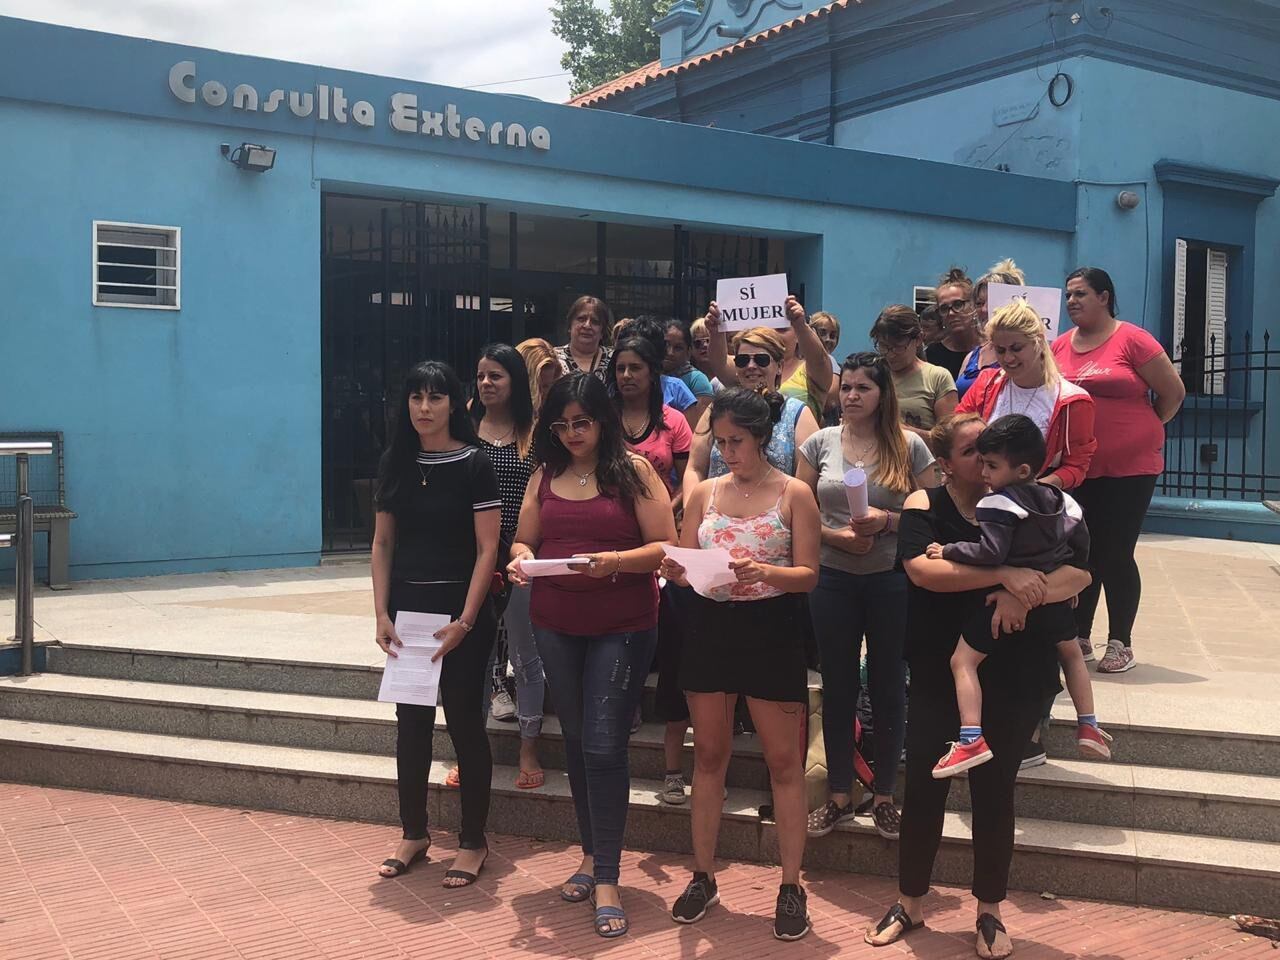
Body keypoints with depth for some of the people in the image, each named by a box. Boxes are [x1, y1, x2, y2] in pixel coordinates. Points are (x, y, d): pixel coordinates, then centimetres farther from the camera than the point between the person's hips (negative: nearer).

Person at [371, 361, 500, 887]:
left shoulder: (474, 465, -7)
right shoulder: (395, 463, 5)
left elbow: (487, 549, -10)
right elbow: (383, 543, 7)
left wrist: (465, 621, -16)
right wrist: (382, 614, -2)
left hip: (460, 608, -4)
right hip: (408, 606, 4)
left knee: (464, 721, 3)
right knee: (410, 721, 10)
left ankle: (473, 841, 15)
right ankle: (414, 833, 25)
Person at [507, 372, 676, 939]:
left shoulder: (634, 471, -5)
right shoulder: (545, 475, 8)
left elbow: (665, 547, -9)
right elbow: (525, 541, 11)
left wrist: (615, 561, -25)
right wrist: (521, 561, -11)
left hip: (622, 628, -5)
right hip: (555, 626, 5)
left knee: (603, 746, -9)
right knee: (576, 741, 14)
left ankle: (606, 879, 0)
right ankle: (592, 854, 29)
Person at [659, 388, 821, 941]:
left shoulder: (793, 494, -3)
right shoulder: (704, 493, 7)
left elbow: (808, 575, -7)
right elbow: (685, 567, 7)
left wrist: (765, 573, -26)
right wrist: (675, 571, -16)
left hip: (770, 631, -3)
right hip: (712, 628, 4)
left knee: (783, 760, 2)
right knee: (709, 754, 11)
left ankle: (791, 886, 13)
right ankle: (703, 877, 23)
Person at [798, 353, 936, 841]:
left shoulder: (909, 446, -3)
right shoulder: (820, 443, 2)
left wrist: (887, 520, -17)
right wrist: (836, 536, -12)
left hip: (892, 580, -1)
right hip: (833, 578, 1)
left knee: (888, 687, 9)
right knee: (838, 687, 9)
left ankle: (884, 796, 24)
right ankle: (840, 796, 23)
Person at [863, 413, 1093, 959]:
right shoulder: (924, 506, -5)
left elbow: (1079, 573, -12)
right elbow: (923, 569, -24)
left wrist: (1024, 594, -29)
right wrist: (1003, 574, -32)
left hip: (1013, 678, 1)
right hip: (939, 674, 0)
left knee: (994, 791, 9)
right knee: (923, 787, 6)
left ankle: (990, 913, 28)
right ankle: (910, 903, 27)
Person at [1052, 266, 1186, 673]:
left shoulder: (1133, 340, -8)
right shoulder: (1059, 346, 6)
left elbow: (1173, 392, -3)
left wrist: (1143, 431, 8)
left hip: (1130, 467, -4)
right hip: (1075, 468, 5)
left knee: (1116, 554, 0)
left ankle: (1121, 643, 13)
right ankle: (1079, 637, 23)